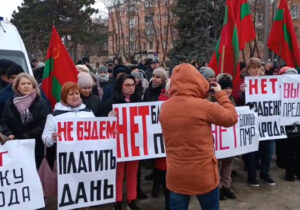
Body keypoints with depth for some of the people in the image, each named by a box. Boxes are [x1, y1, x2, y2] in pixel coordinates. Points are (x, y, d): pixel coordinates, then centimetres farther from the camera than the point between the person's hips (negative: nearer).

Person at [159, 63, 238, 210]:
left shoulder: (165, 107, -3)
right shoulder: (203, 106, -18)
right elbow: (231, 118, -5)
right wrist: (220, 94, 6)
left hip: (175, 175, 4)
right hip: (203, 175, -4)